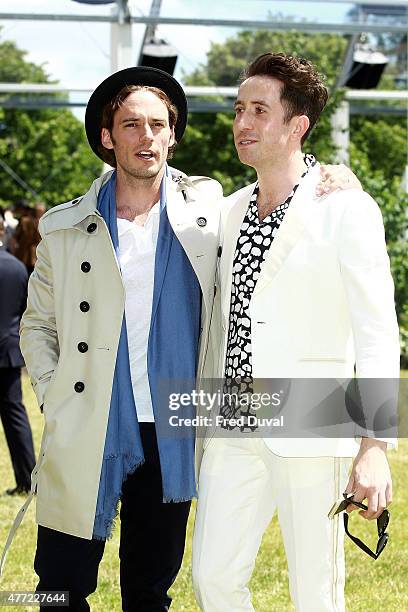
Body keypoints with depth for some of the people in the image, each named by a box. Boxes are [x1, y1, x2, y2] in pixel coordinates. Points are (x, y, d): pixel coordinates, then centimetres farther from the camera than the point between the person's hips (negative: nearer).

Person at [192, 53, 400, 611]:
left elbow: (378, 338, -13)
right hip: (234, 428, 6)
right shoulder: (230, 212, 12)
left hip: (308, 435, -6)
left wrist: (374, 450, -21)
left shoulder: (345, 210, -8)